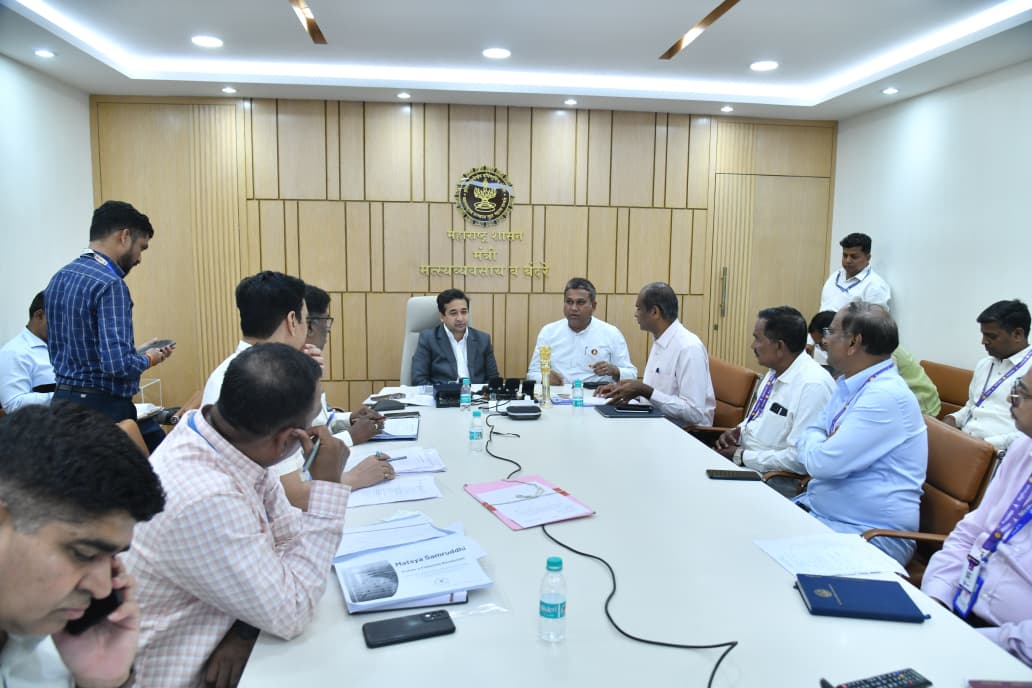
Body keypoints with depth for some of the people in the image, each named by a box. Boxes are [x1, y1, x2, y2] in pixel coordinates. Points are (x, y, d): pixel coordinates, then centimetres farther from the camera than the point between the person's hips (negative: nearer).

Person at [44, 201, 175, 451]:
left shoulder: (59, 277, 10)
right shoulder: (109, 285, -18)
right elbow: (118, 364, -26)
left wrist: (136, 352, 16)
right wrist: (149, 359, -5)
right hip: (102, 410, -9)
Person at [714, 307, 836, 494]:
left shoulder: (813, 385, -22)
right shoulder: (775, 371, 5)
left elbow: (800, 458, -24)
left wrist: (741, 457, -17)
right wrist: (738, 430, 2)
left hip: (775, 479, -9)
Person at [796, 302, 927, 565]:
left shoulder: (887, 396, -20)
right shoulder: (848, 385, 10)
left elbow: (823, 463, -23)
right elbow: (810, 435, 16)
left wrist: (815, 445, -1)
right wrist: (824, 444, -6)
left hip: (868, 532, -9)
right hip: (817, 509, 9)